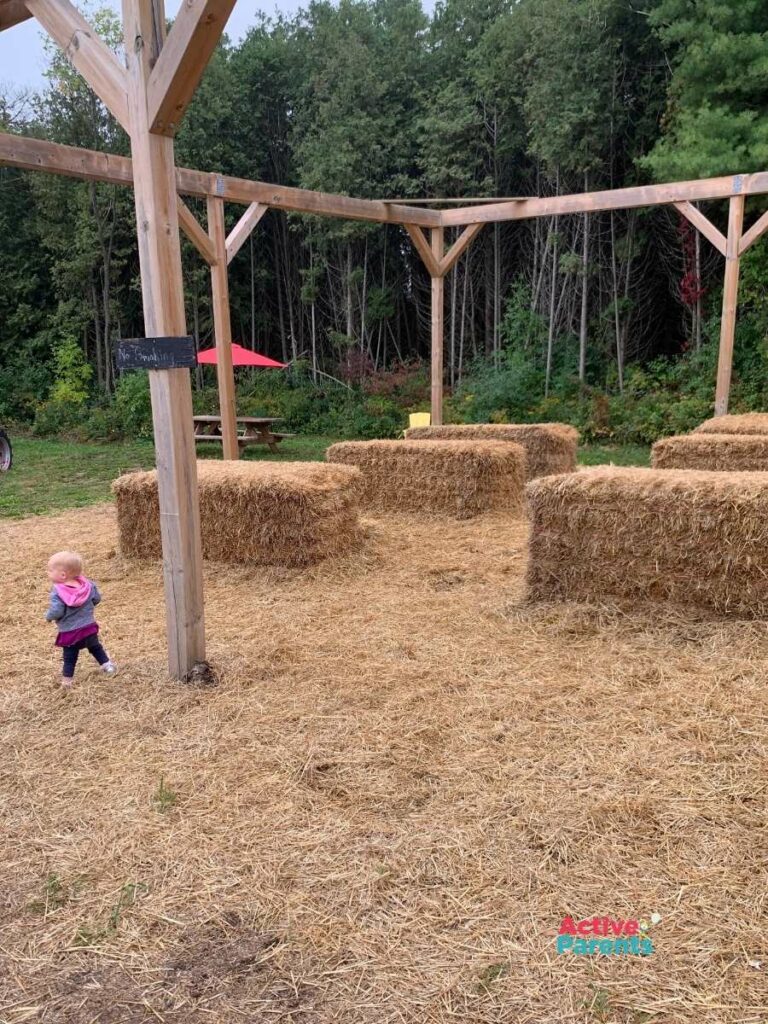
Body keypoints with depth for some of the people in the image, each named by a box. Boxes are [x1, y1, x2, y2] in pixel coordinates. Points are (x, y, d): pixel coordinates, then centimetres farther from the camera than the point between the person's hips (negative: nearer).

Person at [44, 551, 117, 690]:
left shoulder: (57, 591, -21)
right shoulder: (87, 584, -6)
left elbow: (56, 612, -26)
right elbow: (97, 599, 5)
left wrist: (48, 616, -5)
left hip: (69, 633, -4)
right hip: (89, 627, 4)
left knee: (69, 658, 13)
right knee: (96, 648, 27)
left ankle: (67, 681, 21)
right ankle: (107, 664, 21)